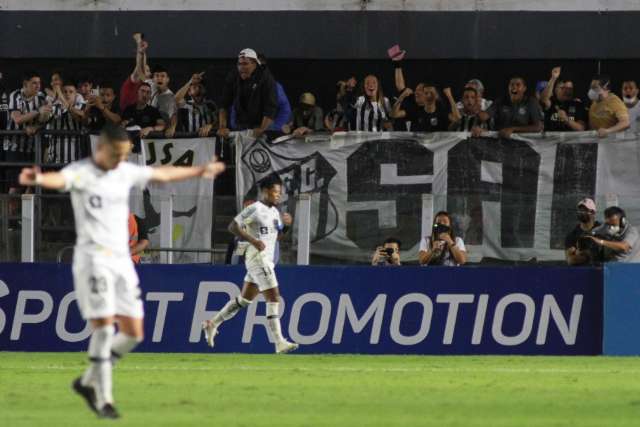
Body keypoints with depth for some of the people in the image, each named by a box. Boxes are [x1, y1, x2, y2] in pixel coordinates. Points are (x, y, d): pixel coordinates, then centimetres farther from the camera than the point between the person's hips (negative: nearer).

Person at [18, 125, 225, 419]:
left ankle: (87, 382, 20)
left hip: (121, 259, 7)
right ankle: (104, 399, -8)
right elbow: (59, 179, -33)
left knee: (133, 333, 4)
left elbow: (164, 175, 28)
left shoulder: (126, 173, 11)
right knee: (104, 326, -15)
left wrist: (199, 171, 40)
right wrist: (38, 179, -56)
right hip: (93, 259, -7)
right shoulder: (80, 173, -10)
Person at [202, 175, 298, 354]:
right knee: (273, 298, -14)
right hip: (257, 258, -10)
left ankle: (212, 324, 29)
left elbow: (277, 235, 24)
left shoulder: (274, 211, 14)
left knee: (245, 299, 17)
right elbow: (233, 226, -14)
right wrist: (253, 240, -23)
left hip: (267, 260, 10)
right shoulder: (255, 209, -12)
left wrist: (286, 225, 3)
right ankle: (280, 343, -18)